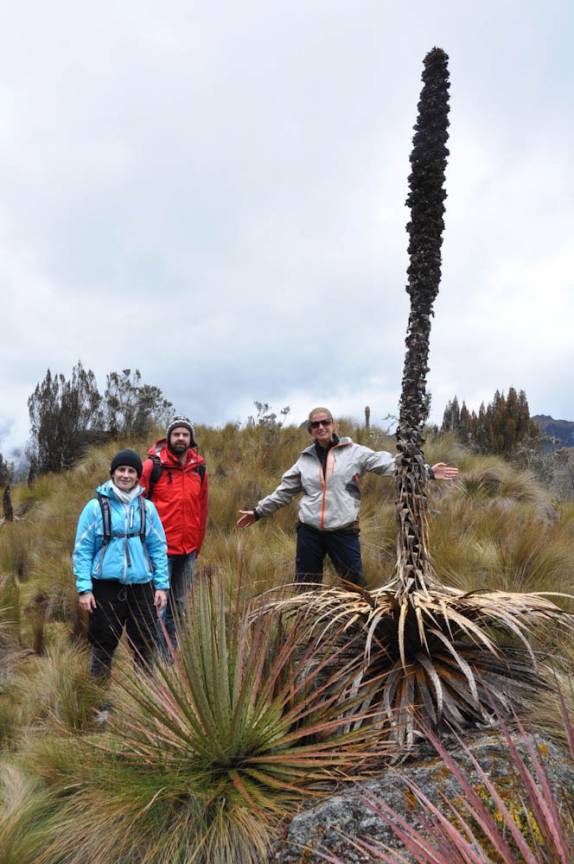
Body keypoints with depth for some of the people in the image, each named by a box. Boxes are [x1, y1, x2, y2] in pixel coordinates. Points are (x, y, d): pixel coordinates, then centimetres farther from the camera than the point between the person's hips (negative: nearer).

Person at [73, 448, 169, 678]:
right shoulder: (96, 506, -2)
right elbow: (82, 550, -2)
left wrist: (162, 585, 2)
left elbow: (159, 548, 7)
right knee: (103, 643, 9)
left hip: (142, 586, 2)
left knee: (145, 644, 8)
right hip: (106, 586, -2)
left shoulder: (147, 508, 4)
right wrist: (84, 588, -9)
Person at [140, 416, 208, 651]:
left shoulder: (199, 468, 7)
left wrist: (198, 544, 15)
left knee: (179, 606, 15)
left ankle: (172, 654, 28)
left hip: (188, 551, 5)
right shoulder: (153, 465, -7)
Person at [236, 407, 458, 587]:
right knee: (305, 585, 13)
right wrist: (258, 511, 18)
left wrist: (428, 471, -17)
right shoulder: (305, 458, 8)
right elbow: (285, 490, 16)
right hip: (309, 530, 3)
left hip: (344, 530, -2)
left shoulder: (354, 452, -1)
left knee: (355, 583, 4)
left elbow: (389, 464, -8)